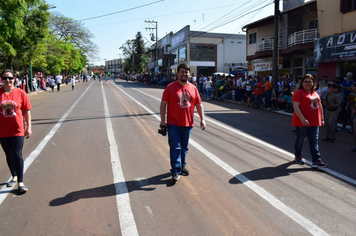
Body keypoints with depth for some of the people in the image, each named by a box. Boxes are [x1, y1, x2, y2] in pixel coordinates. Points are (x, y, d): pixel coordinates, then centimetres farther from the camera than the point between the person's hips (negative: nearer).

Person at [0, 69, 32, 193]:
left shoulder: (21, 93, -3)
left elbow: (27, 111, 1)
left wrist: (28, 127, -1)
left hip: (18, 130, -2)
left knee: (17, 155, -6)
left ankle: (20, 182, 3)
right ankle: (14, 176, 34)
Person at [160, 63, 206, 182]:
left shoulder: (193, 88, 6)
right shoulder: (170, 87, -4)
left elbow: (199, 105, 10)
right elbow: (163, 104, -4)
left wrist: (202, 119, 2)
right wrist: (163, 121, -9)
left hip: (188, 124, 4)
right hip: (173, 124, -3)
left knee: (184, 148, 16)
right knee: (175, 147, -2)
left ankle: (182, 166, 34)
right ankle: (176, 171, 6)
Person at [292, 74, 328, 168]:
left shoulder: (315, 93, 14)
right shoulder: (299, 92, -9)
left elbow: (320, 106, 20)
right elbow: (296, 106, -18)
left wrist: (322, 118, 17)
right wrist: (302, 119, -25)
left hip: (315, 122, 6)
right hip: (302, 122, -6)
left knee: (314, 142, 5)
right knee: (301, 140, 8)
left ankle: (316, 160, 8)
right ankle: (298, 156, 27)